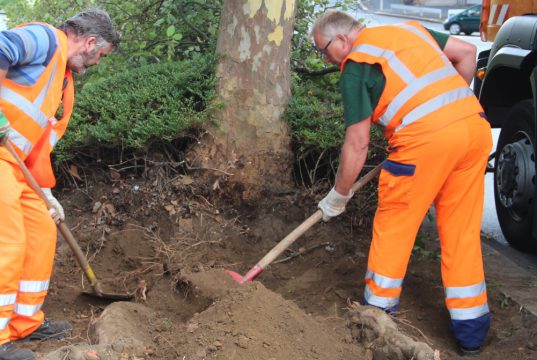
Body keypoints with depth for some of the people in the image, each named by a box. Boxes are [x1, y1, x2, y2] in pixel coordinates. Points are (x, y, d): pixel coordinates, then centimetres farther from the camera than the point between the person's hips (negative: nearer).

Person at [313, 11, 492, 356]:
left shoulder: (355, 66, 3)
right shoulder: (409, 28, 23)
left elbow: (357, 144, 1)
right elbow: (467, 52, 22)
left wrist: (339, 195, 12)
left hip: (425, 137, -7)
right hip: (476, 127, 7)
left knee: (394, 227, 12)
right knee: (462, 232, 14)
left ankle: (379, 311, 24)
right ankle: (471, 329, 20)